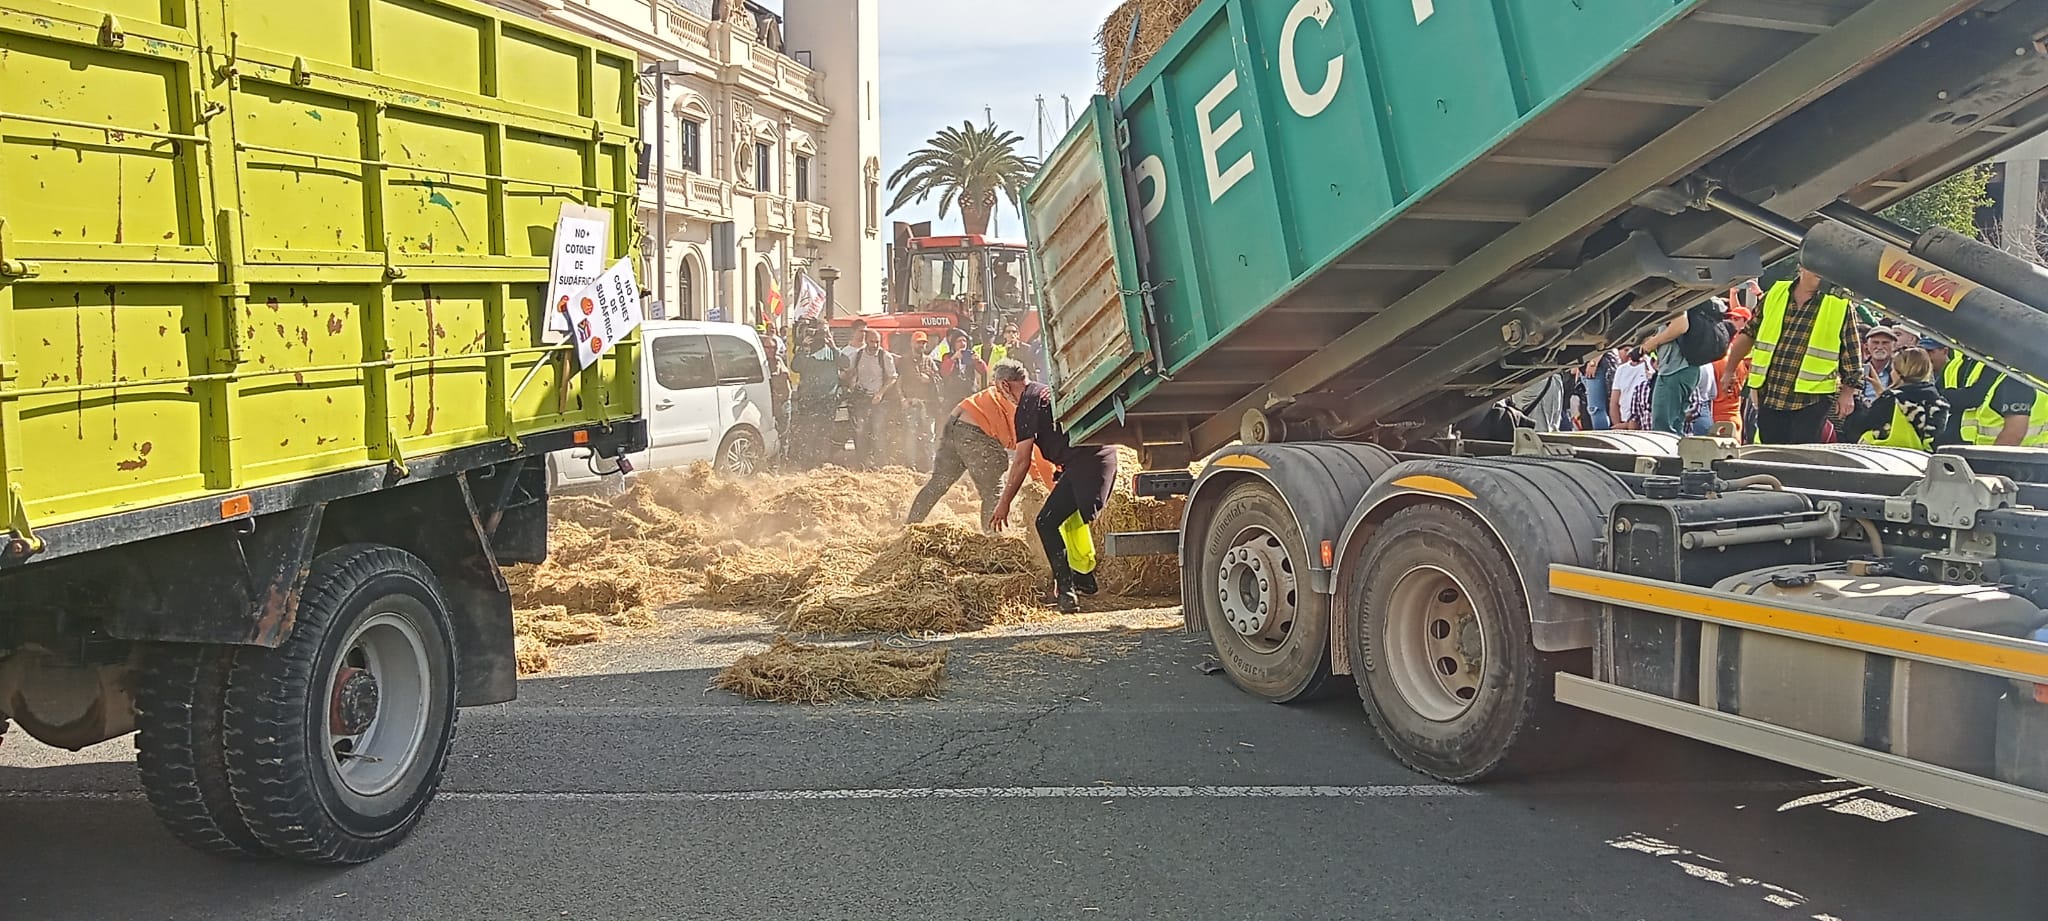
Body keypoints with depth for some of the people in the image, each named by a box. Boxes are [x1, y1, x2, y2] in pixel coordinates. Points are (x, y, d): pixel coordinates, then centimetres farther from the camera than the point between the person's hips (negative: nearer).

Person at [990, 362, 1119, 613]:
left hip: (1085, 462, -9)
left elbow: (1022, 462, -6)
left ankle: (1065, 590, -9)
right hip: (1105, 454, 9)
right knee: (1070, 515, 27)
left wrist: (1003, 504, 1)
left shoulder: (1028, 404, -4)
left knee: (1047, 523, -5)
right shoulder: (1047, 391, 23)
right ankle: (1084, 578, 37)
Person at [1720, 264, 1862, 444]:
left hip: (1812, 400, -3)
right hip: (1769, 396, 3)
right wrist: (1729, 371, 21)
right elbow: (1748, 334, 18)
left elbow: (1852, 355, 2)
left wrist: (1847, 392, -2)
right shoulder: (1774, 295, 8)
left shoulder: (1841, 306, 0)